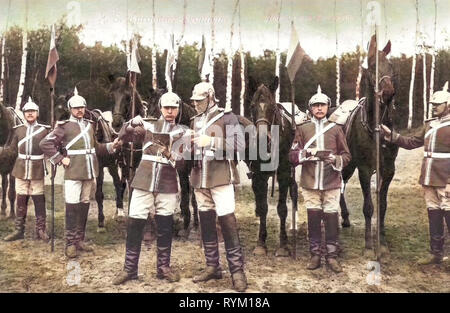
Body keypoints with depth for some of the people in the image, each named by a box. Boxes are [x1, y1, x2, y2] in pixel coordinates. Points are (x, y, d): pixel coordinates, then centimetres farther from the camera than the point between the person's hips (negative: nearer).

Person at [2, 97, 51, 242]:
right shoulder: (18, 129, 7)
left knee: (39, 200, 3)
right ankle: (19, 230, 18)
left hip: (37, 171, -2)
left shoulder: (44, 129, 1)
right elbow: (12, 149, 12)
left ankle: (40, 230, 13)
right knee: (21, 200, 8)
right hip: (21, 169, 2)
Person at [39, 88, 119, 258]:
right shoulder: (64, 126, -3)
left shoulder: (89, 125, 15)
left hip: (89, 173, 6)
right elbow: (45, 143, -7)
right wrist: (60, 159, -11)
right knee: (72, 206, -4)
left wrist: (110, 146, 7)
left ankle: (80, 240, 23)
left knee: (84, 205, 12)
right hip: (73, 173, -6)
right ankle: (71, 244, 5)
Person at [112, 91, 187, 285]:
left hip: (167, 185, 0)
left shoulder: (181, 132, 8)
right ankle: (129, 268, 11)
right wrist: (131, 124, -15)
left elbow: (183, 162, -1)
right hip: (143, 182, 0)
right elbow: (123, 137, 3)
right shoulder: (149, 125, 9)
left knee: (165, 228, 5)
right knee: (134, 225, -1)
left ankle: (163, 267, 19)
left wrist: (169, 154, -21)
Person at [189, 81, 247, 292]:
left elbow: (239, 144, -13)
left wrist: (212, 141, -18)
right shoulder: (195, 121, 16)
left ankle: (237, 269, 0)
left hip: (220, 177, -6)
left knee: (227, 221, -9)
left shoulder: (227, 118, -2)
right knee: (206, 222, 10)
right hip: (199, 178, 6)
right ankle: (212, 266, 21)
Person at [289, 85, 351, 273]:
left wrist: (335, 160, -15)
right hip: (310, 182, 0)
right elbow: (292, 155, 2)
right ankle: (315, 255, 20)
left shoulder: (336, 129, 7)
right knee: (313, 217, 6)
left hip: (331, 182, 0)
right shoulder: (302, 129, 5)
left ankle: (332, 256, 17)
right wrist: (307, 153, -17)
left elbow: (347, 155, 6)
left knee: (332, 218, 3)